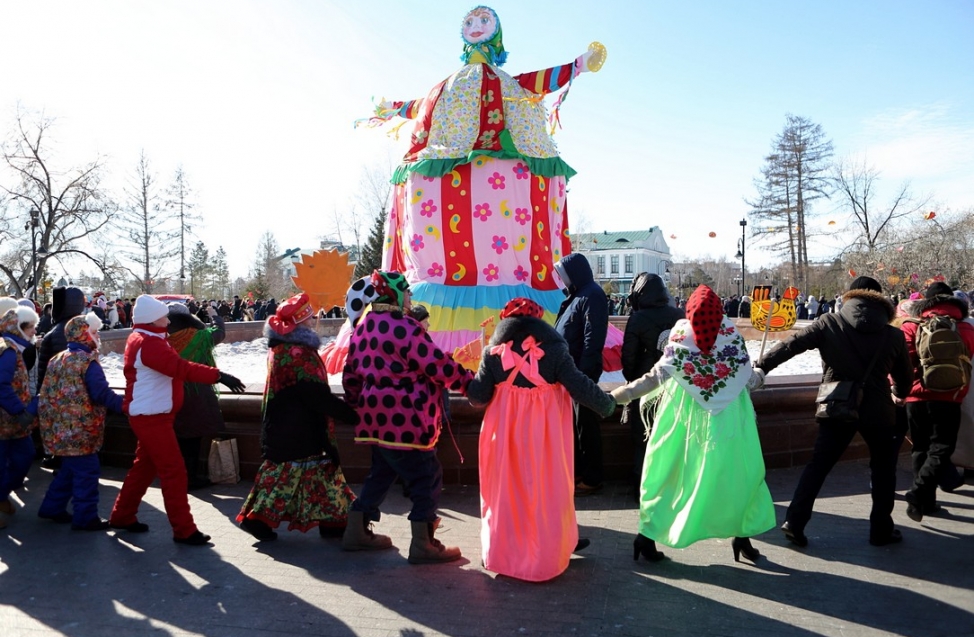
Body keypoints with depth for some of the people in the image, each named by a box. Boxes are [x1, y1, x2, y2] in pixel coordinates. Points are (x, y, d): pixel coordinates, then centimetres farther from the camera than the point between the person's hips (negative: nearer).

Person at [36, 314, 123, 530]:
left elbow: (48, 393, 18)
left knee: (70, 468, 21)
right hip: (80, 429, -9)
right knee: (87, 472, -2)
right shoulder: (88, 362, -15)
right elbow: (102, 395, -21)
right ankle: (85, 518, 3)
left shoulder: (57, 359, 13)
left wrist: (45, 419, 25)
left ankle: (52, 507, 30)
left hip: (62, 428, 9)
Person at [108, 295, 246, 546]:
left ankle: (122, 516, 33)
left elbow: (173, 367, 12)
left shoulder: (144, 340, 14)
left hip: (152, 415, 11)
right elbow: (181, 368, -32)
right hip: (151, 417, -11)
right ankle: (184, 530, -4)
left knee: (145, 466, 20)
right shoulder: (148, 344, -21)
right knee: (173, 470, -8)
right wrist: (218, 376, -37)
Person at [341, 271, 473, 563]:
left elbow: (351, 375, 17)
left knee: (381, 473, 22)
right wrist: (471, 383, -7)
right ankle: (423, 545, 8)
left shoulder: (363, 327, 10)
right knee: (427, 476, 2)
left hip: (377, 418, 9)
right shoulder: (403, 327, -17)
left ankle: (357, 533, 30)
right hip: (404, 420, -9)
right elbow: (439, 366, -17)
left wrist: (359, 405, 28)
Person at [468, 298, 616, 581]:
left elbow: (478, 395, -1)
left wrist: (470, 385, 21)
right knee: (547, 486, 12)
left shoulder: (494, 349, 1)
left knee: (505, 487, 14)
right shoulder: (553, 347, -4)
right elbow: (579, 385, -6)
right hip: (545, 428, -1)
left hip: (505, 428, 2)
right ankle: (548, 553, 24)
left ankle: (501, 550, 25)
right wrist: (606, 404, 9)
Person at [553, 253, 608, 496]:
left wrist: (583, 372, -22)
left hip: (583, 370, -9)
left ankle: (592, 479, 11)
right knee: (575, 424, 16)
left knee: (587, 425, 0)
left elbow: (593, 339, -20)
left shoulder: (592, 296, -14)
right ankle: (578, 472, 27)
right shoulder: (578, 294, 15)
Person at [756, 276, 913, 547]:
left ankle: (795, 521, 3)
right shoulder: (893, 335, 1)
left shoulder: (829, 323, -3)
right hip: (877, 410, 0)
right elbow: (905, 377, 13)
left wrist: (762, 367, -9)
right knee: (883, 469, 19)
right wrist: (899, 394, 34)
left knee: (818, 465, 9)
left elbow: (792, 345, -11)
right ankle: (881, 530, 22)